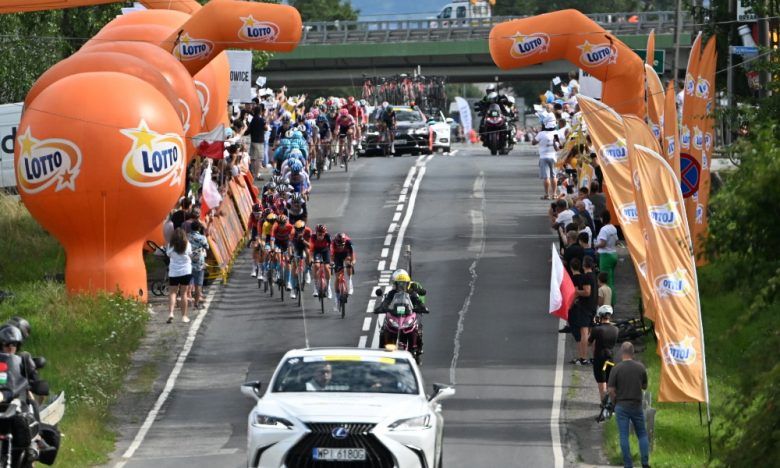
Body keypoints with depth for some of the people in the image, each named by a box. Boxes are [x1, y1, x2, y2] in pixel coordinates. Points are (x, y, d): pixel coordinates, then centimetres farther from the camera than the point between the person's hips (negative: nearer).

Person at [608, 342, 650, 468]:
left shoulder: (616, 369, -10)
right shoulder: (640, 367, -3)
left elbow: (611, 390, -9)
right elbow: (645, 386, 8)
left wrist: (615, 401, 8)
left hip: (621, 406, -2)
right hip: (637, 405, 2)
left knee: (624, 436, 2)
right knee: (642, 434, 13)